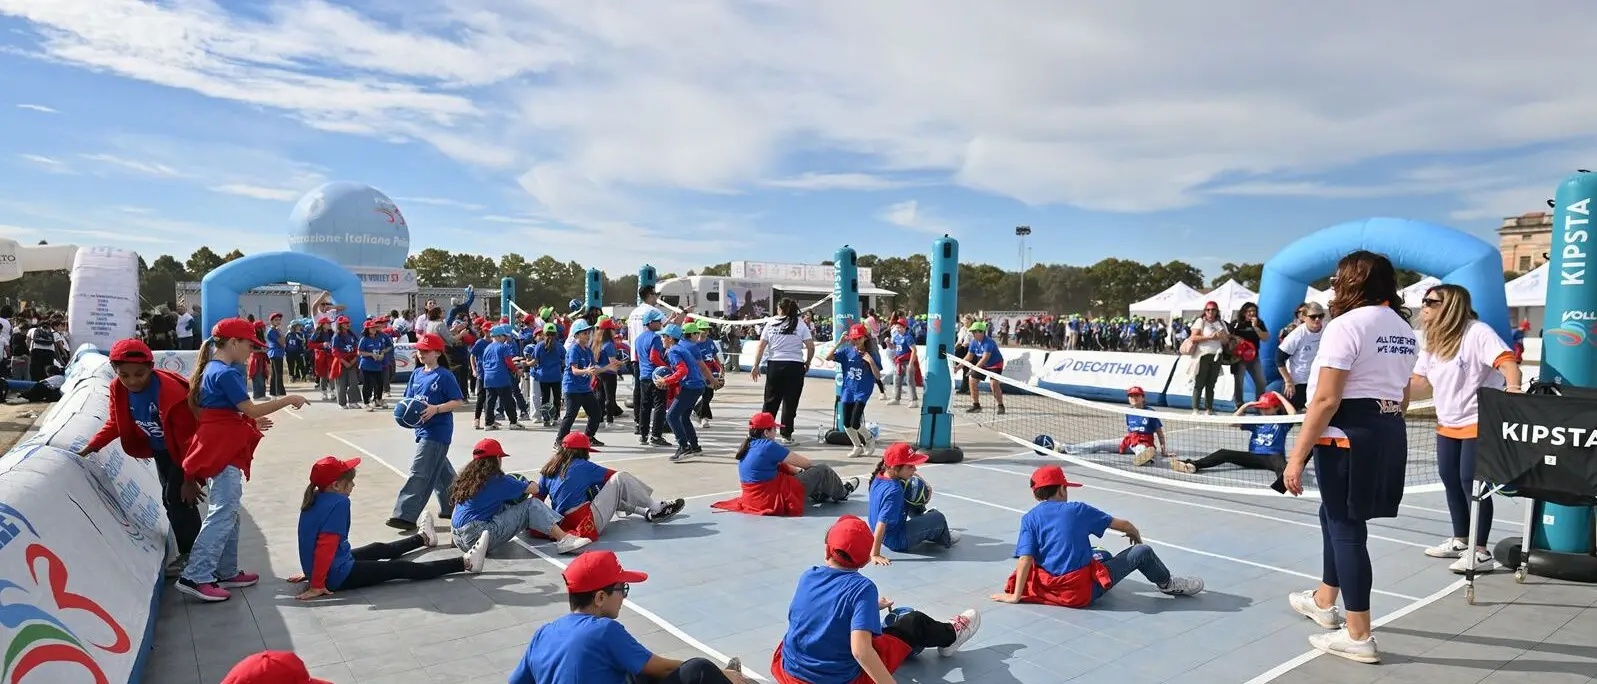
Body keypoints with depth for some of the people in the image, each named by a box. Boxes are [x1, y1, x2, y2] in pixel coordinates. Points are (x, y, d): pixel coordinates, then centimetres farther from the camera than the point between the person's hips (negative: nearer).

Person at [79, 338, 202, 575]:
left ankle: (190, 553, 0)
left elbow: (187, 437, -27)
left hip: (182, 450, -8)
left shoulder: (172, 392, -34)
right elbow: (115, 423, 6)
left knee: (177, 497, -11)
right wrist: (92, 446, -4)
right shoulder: (119, 389, -13)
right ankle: (187, 552, 23)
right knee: (170, 498, 13)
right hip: (160, 450, 8)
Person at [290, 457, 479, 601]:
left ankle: (423, 538, 57)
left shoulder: (315, 498, 3)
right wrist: (317, 586, -24)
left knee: (379, 549, 31)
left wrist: (311, 573, 23)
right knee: (403, 569, -3)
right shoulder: (339, 502, -24)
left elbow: (316, 541, 14)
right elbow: (326, 546, -29)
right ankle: (465, 563, 4)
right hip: (339, 576, -9)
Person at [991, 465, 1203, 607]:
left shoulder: (1029, 518, -2)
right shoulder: (1078, 509, -3)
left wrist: (1016, 596, -10)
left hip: (1049, 589, 4)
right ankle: (1168, 584, 37)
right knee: (1142, 552, 12)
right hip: (1084, 591, -4)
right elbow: (1123, 525, 7)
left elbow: (1025, 559, -12)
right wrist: (1137, 536, 28)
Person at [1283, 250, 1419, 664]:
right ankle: (1324, 602, 39)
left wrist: (1297, 456, -17)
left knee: (1345, 526, 1)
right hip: (1390, 434, 9)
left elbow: (1326, 400, -20)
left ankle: (1358, 637, 10)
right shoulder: (1404, 329, 13)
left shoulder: (1346, 325, -14)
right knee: (1335, 516, 23)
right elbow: (1403, 397, 19)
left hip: (1346, 436, -9)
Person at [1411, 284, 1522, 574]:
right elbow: (1420, 380, 13)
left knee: (1471, 482, -8)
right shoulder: (1433, 341, 9)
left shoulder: (1477, 333, -17)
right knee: (1450, 479, 14)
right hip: (1448, 424, 9)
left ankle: (1481, 552, 1)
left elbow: (1507, 362, -28)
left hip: (1480, 422, -9)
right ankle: (1461, 540, 28)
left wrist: (1513, 389, -45)